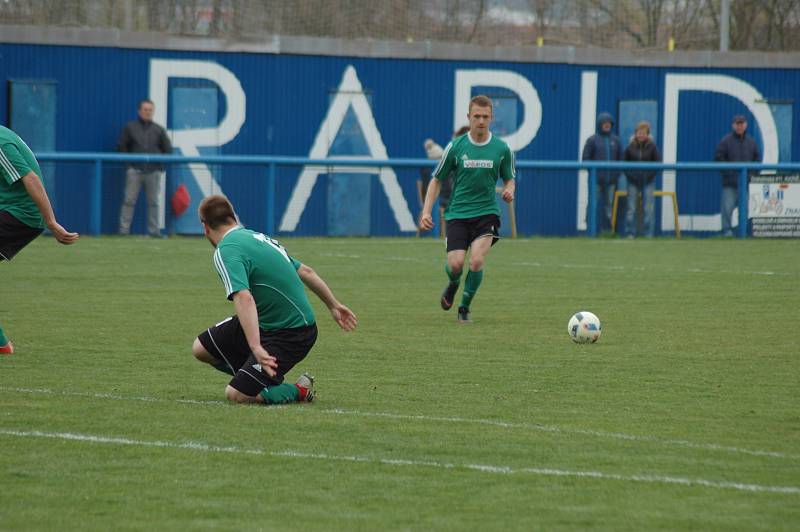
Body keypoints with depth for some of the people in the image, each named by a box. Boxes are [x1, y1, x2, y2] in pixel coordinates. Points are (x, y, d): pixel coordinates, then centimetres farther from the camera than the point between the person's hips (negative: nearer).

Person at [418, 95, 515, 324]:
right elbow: (437, 180, 6)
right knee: (455, 264, -14)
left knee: (477, 260, -20)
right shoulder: (455, 146, -1)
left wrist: (509, 191, -10)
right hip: (457, 213, 0)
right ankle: (453, 284, 25)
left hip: (486, 212, 0)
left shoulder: (502, 149, 1)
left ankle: (464, 307, 3)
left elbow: (509, 179, 14)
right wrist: (426, 211, -3)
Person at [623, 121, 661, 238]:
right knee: (631, 208, 0)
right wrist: (628, 174, -5)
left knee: (648, 209, -3)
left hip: (648, 181, -1)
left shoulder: (652, 147, -2)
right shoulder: (630, 147, 1)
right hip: (633, 181, 1)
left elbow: (658, 162, 3)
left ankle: (648, 234, 3)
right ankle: (630, 233, 6)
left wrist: (651, 174, -10)